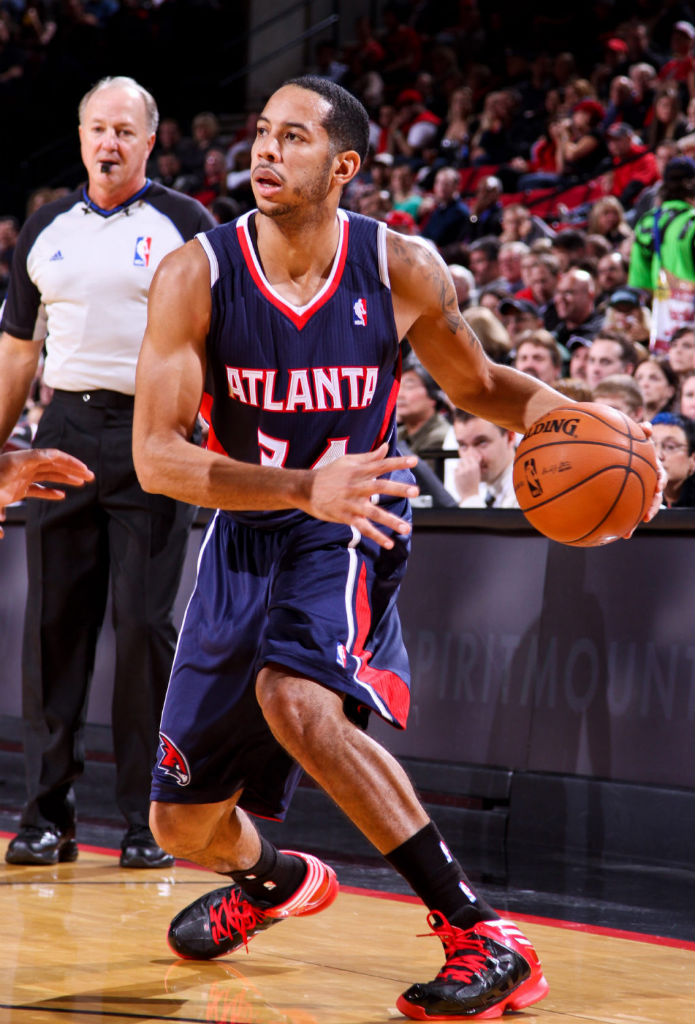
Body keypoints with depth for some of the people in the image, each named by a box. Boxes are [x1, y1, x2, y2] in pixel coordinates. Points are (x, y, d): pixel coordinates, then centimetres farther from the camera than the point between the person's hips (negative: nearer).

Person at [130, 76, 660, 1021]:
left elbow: (478, 384, 6)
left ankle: (484, 938, -30)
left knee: (295, 699, -36)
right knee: (183, 825, 8)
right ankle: (273, 880, 48)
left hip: (352, 536, -3)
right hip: (246, 535, 3)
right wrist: (305, 487, -36)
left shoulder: (400, 269, -12)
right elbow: (155, 455, -21)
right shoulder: (196, 275, -15)